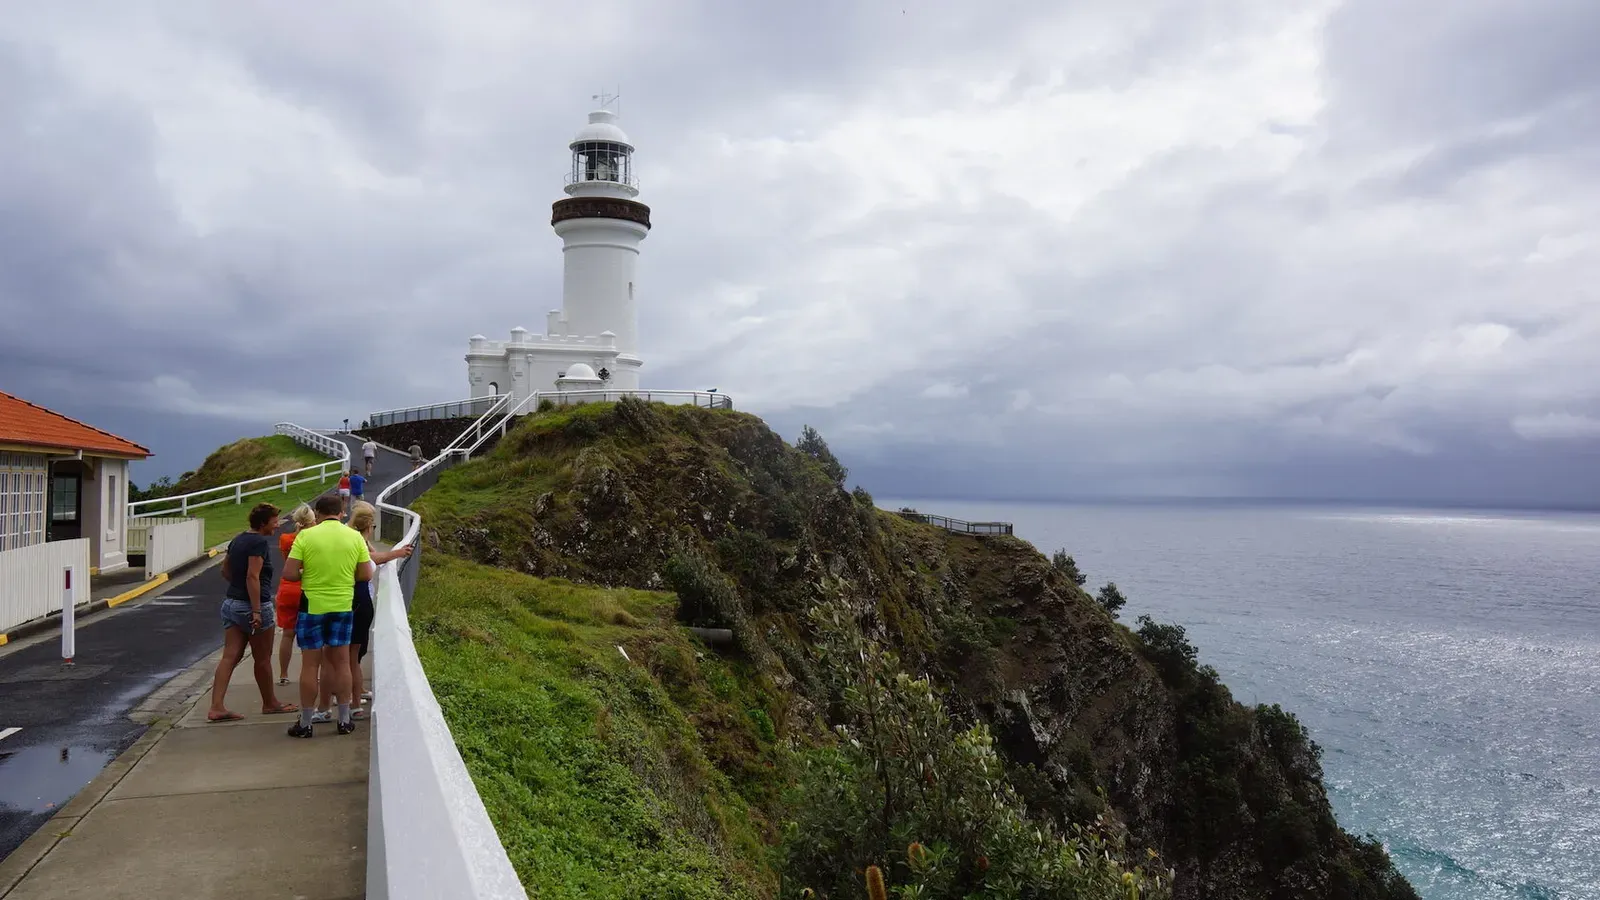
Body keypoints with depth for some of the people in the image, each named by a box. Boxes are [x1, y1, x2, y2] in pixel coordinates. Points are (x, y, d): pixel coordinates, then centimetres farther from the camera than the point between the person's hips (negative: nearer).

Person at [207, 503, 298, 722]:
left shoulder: (237, 540, 12)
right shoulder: (259, 542, -16)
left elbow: (225, 571, 22)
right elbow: (253, 576, -23)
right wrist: (256, 611, -25)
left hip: (231, 603, 8)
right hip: (254, 605, -8)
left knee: (230, 657, 4)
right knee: (262, 659, 7)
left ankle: (216, 707, -3)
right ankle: (270, 703, 21)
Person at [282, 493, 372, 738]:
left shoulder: (306, 536, -9)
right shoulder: (355, 537, -2)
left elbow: (289, 573, -11)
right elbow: (366, 574, -1)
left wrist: (306, 574, 8)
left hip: (312, 605, -2)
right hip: (343, 606, 2)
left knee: (310, 664, 5)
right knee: (341, 662, 12)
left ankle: (305, 723, 13)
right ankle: (344, 720, 18)